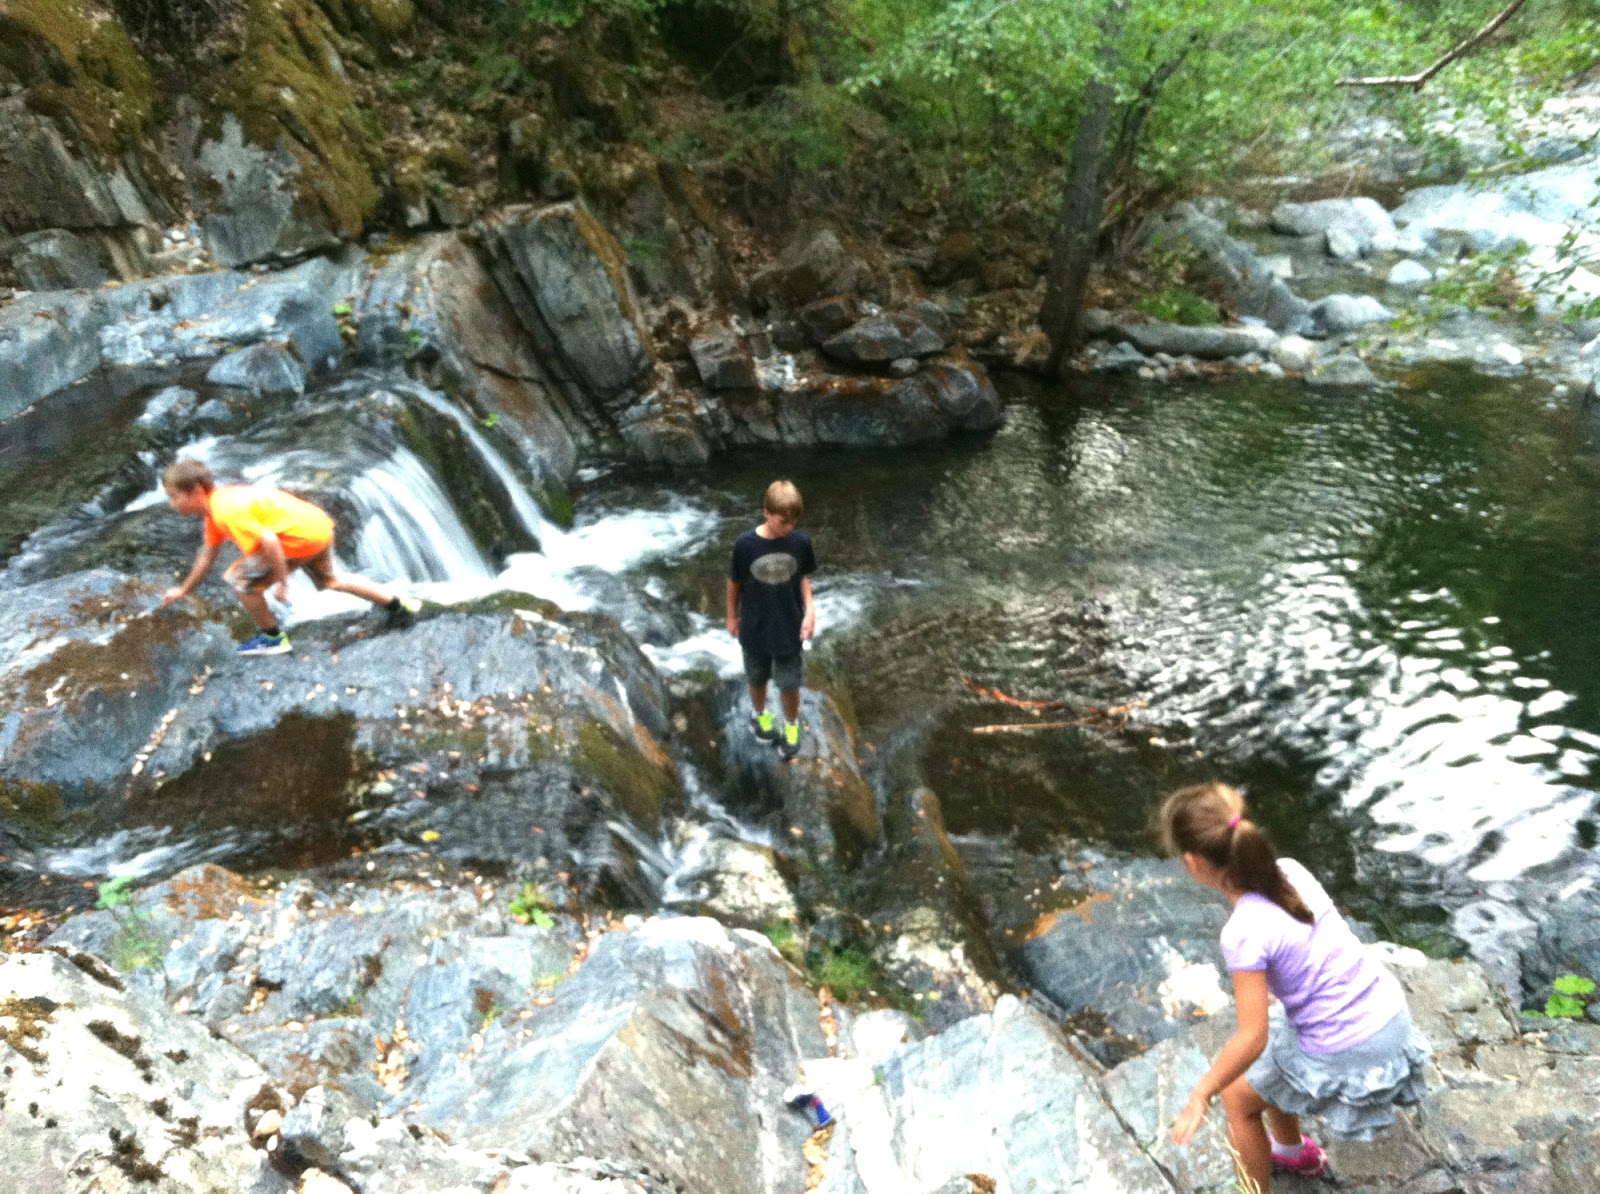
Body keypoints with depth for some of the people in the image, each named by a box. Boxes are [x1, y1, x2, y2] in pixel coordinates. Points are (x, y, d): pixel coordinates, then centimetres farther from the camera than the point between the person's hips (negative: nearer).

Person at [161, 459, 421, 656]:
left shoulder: (226, 511, -21)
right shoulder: (214, 510, 11)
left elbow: (268, 541, -28)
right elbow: (207, 556, 23)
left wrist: (281, 581, -19)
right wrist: (183, 590, 29)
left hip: (301, 538, -10)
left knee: (240, 579, -3)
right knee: (330, 580, 30)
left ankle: (272, 637, 15)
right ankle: (398, 604, 37)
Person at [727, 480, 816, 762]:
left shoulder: (801, 542, -15)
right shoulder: (745, 544, -21)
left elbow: (803, 577, 1)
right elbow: (734, 582, -5)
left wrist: (810, 610, -11)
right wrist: (732, 617, 5)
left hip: (789, 627, 1)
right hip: (755, 628, -1)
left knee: (790, 684, 13)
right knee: (757, 678, 22)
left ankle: (791, 726, 40)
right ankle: (759, 713, 51)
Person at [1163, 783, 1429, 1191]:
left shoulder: (1244, 932, -28)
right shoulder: (1290, 870, -9)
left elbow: (1252, 1038, -23)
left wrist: (1199, 1097, -11)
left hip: (1346, 1051, -7)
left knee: (1238, 1097, 17)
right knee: (1265, 1069, 31)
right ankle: (1294, 1152, 55)